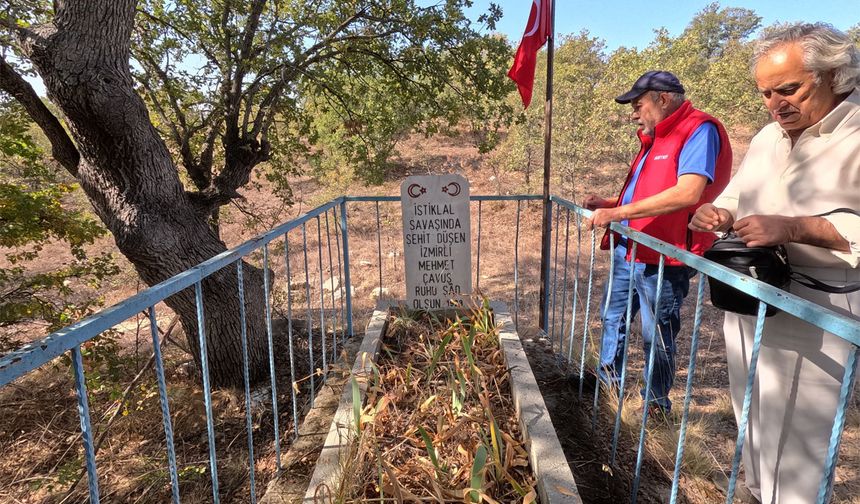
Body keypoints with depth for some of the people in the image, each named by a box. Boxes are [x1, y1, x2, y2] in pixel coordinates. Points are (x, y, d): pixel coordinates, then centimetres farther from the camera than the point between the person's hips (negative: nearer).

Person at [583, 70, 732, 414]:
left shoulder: (699, 131, -14)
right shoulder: (655, 138, 16)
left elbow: (687, 193, -28)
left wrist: (618, 212, -27)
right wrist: (606, 204, 8)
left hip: (663, 258, -9)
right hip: (628, 252, 9)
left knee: (658, 336, 6)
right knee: (613, 316, 20)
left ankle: (658, 405, 25)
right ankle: (608, 379, 39)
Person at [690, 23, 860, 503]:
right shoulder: (768, 137, 13)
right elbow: (737, 198, 22)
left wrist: (793, 228, -29)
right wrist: (718, 213, 0)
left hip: (813, 311, -7)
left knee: (795, 442, 1)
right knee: (753, 424, 19)